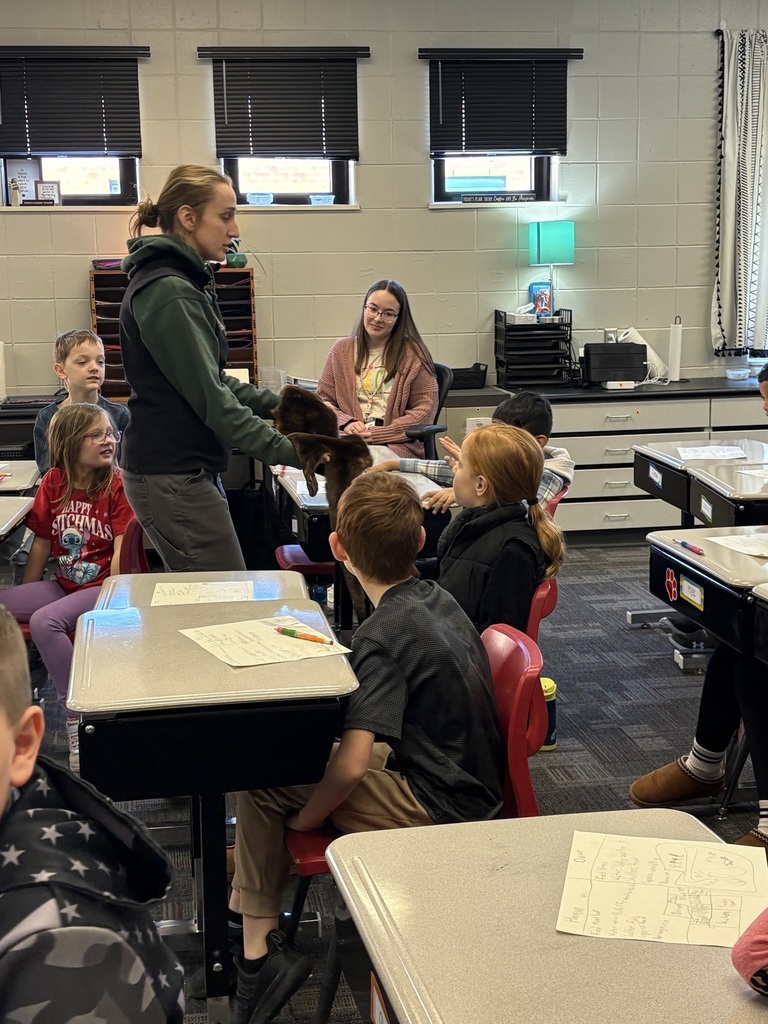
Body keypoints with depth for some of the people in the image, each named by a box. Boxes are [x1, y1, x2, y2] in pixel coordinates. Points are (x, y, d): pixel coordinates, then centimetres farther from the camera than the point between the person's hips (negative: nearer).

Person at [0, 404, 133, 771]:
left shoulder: (117, 484, -8)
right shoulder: (53, 482, 5)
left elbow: (121, 551, -13)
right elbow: (42, 544, 12)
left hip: (103, 588, -6)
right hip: (64, 585, 6)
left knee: (44, 621, -30)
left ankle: (77, 715, -19)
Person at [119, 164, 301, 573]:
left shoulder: (184, 284, 15)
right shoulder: (166, 293, -17)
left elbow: (213, 379, 18)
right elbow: (209, 397, -21)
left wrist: (276, 403, 6)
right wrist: (288, 451, -22)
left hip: (184, 471, 10)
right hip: (172, 477, -10)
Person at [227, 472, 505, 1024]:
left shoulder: (384, 633, -24)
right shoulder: (438, 598, 3)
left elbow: (351, 764, -29)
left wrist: (303, 819, -12)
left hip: (438, 810, -9)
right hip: (470, 781, 9)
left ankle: (259, 951, 1)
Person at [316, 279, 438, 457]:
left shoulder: (413, 353, 6)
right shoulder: (341, 350, 16)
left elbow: (425, 409, 0)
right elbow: (322, 399, 15)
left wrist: (378, 434, -11)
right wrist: (346, 422, -8)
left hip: (397, 444, -4)